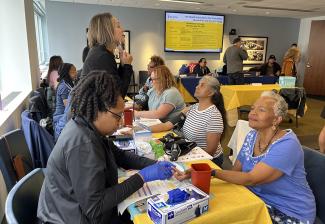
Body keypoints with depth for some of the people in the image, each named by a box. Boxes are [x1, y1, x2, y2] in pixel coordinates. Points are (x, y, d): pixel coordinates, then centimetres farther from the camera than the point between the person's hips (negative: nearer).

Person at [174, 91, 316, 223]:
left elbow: (251, 179, -29)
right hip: (259, 199, 6)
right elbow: (236, 171, -1)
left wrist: (211, 172, -36)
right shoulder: (252, 136, -1)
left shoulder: (287, 145, -24)